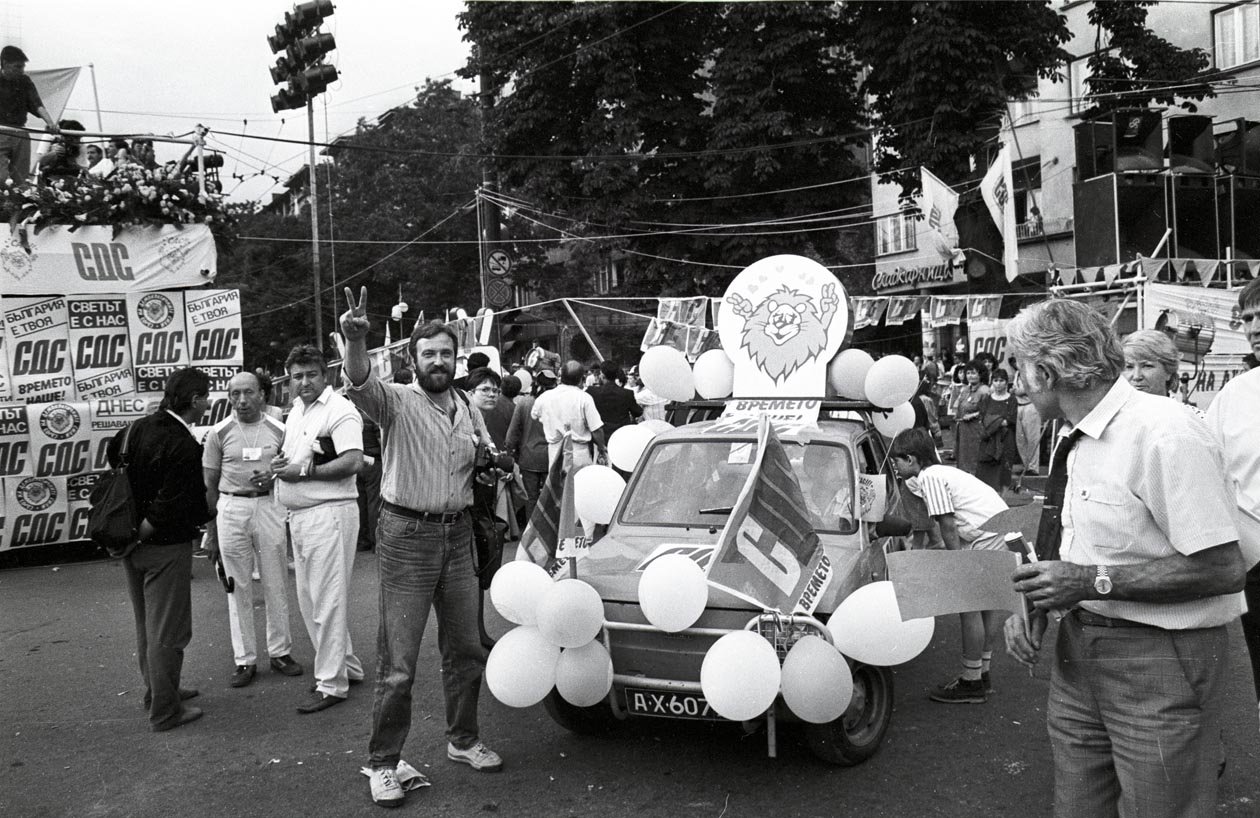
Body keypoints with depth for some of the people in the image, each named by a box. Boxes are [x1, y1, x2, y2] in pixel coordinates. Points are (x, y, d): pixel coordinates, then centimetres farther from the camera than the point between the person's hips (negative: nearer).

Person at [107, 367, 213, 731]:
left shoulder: (139, 428, 2)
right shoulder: (185, 448, -23)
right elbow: (167, 511, -26)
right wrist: (140, 533, -10)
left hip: (134, 548, 8)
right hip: (165, 549, -8)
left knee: (146, 623, 21)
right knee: (167, 630, 3)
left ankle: (156, 690, 38)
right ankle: (165, 711, 12)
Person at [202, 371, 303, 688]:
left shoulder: (278, 430, 3)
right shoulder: (219, 433, 1)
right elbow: (210, 485, 5)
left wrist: (273, 479, -10)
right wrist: (210, 531, 3)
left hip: (268, 505, 1)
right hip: (232, 508, -1)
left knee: (276, 584, 6)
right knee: (238, 587, 4)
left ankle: (280, 651, 19)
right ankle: (244, 659, 12)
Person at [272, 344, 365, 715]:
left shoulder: (340, 410, -11)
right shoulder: (295, 412, 17)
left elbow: (353, 462, -22)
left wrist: (303, 470, -18)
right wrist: (279, 463, 3)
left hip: (329, 513, -9)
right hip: (299, 515, 10)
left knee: (328, 600, -4)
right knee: (309, 600, 15)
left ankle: (331, 684, 5)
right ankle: (346, 665, 28)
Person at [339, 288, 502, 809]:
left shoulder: (468, 409, 10)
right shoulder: (397, 402, -8)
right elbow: (360, 383, -31)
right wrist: (355, 340, -51)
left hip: (457, 534, 6)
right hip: (407, 536, -5)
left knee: (466, 649, 16)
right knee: (398, 662, -2)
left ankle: (463, 740, 34)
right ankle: (383, 764, 12)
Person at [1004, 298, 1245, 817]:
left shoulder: (1165, 434, -19)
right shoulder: (1074, 443, 8)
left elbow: (1223, 569, -21)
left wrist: (1094, 581, -21)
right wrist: (1035, 603, -2)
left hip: (1160, 660, -8)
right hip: (1079, 651, 8)